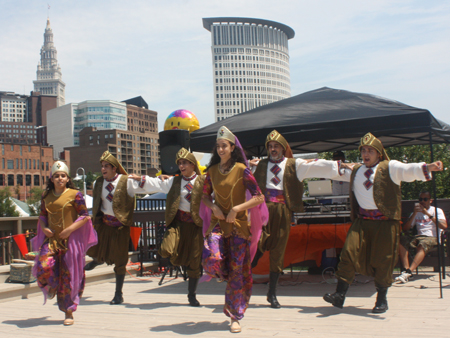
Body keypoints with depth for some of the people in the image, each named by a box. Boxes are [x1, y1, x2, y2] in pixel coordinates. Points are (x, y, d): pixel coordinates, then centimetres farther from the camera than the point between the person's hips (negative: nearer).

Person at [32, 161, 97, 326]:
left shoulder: (75, 195, -4)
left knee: (68, 276, 0)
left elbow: (85, 216, -5)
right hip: (51, 239, 3)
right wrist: (44, 228, 0)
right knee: (44, 266, -21)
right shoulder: (46, 195, 10)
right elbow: (42, 215, 20)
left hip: (70, 240, -3)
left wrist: (70, 229, -16)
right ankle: (53, 286, 16)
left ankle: (68, 313, 15)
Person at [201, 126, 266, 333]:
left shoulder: (241, 170, -7)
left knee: (237, 269, 0)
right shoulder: (212, 171, 6)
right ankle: (228, 278, 17)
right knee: (212, 260, -20)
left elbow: (259, 197, -9)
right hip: (217, 222, 3)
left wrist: (237, 209, -18)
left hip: (238, 223, -3)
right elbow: (205, 195, 17)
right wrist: (213, 207, -4)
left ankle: (235, 317, 12)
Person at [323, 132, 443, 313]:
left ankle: (381, 300, 17)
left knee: (383, 260, 1)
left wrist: (427, 167, -34)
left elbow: (409, 170, -18)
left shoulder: (389, 168, -3)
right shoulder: (355, 171, 14)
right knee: (349, 253, -4)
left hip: (385, 222, -4)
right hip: (362, 221, 4)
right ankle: (339, 295, 2)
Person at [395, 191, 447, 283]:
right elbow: (405, 228, 8)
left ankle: (409, 272, -47)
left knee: (422, 244, -39)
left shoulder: (437, 211, 10)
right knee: (402, 240, -27)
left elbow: (444, 226, -9)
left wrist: (428, 214, -12)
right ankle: (406, 268, -37)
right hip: (418, 237, 4)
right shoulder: (416, 213, 22)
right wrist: (414, 213, -2)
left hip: (433, 238, -4)